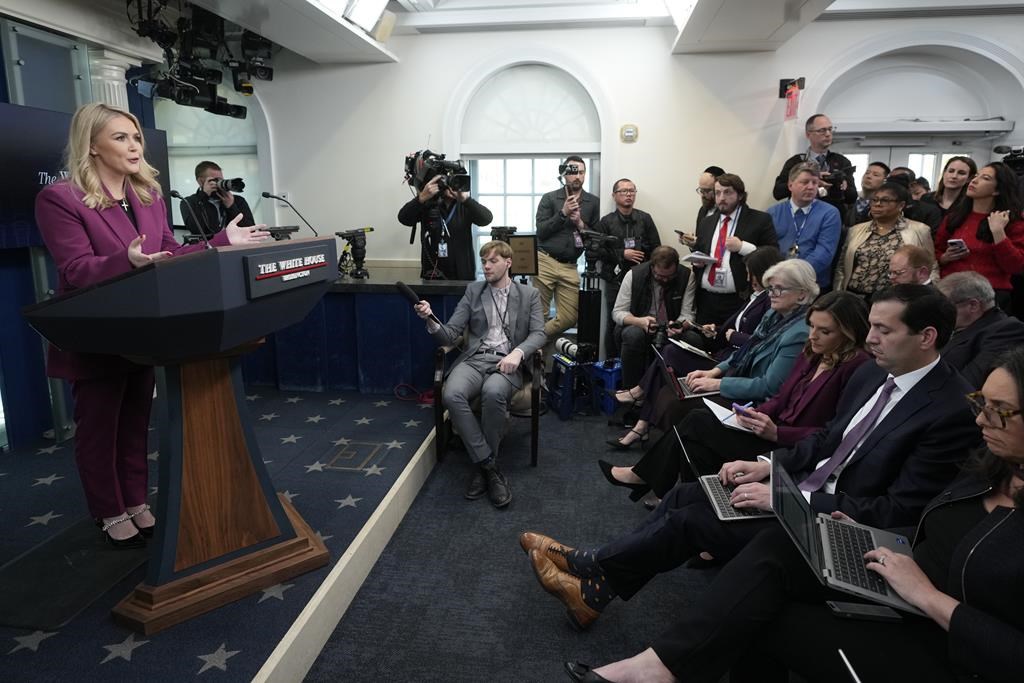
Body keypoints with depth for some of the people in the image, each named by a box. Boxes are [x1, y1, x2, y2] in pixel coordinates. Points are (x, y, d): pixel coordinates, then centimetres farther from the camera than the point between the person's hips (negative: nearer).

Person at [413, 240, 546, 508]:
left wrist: (518, 352, -18)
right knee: (451, 394, -33)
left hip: (506, 363, -2)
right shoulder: (473, 290, 17)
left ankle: (483, 467, -19)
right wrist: (431, 320, -13)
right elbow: (451, 334, 10)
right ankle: (490, 467, -23)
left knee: (493, 393, -38)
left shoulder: (529, 294, 14)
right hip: (474, 359, 2)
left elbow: (538, 334, 4)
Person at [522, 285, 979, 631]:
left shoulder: (953, 411, -20)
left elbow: (896, 512, -22)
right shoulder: (870, 374, 4)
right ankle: (594, 578, 7)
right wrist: (767, 466, -4)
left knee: (691, 520, -13)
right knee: (687, 494, -3)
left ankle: (590, 575, 6)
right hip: (803, 486, 8)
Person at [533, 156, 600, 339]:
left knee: (569, 317, -1)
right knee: (540, 314, 0)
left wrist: (580, 224, -8)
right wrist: (563, 213, -10)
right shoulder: (549, 198, 6)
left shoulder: (593, 202, 10)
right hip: (545, 261, -2)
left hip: (569, 266, 3)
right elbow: (541, 231, -3)